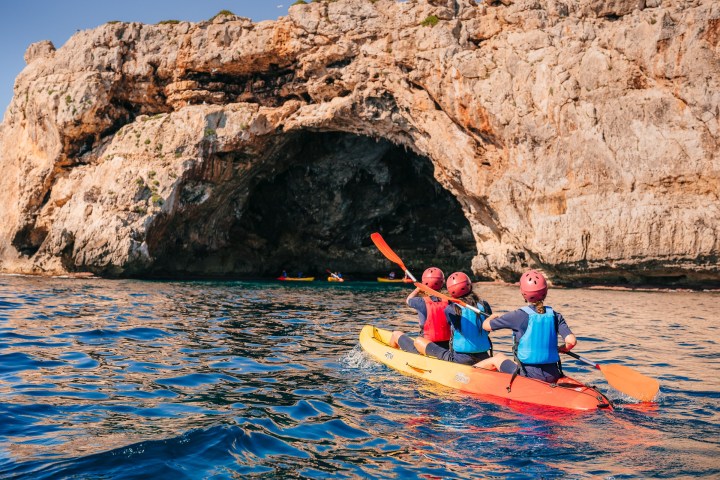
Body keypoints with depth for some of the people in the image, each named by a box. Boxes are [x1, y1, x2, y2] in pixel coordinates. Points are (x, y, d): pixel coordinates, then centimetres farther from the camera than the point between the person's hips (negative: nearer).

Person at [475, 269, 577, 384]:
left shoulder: (519, 316, -9)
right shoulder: (555, 315, 1)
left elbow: (486, 325, 0)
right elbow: (572, 341, -9)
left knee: (498, 358, 23)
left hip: (528, 375, -3)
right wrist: (562, 349, 14)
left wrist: (492, 317, 23)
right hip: (552, 377, 3)